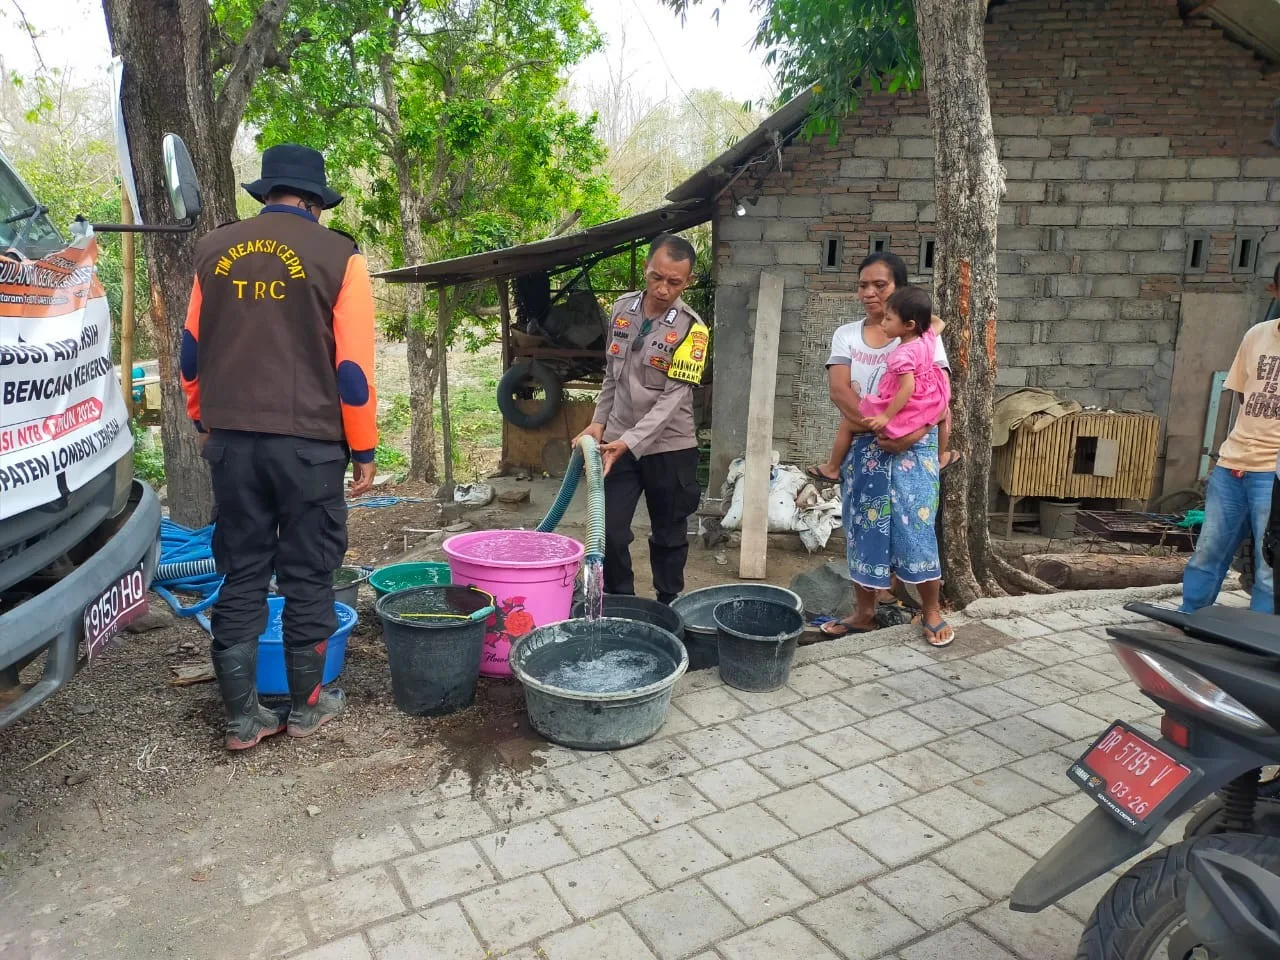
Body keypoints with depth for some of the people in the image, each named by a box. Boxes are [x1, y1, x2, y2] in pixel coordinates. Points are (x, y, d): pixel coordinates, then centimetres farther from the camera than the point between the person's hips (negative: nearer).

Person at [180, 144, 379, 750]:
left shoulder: (214, 250, 8)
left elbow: (193, 351, 13)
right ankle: (306, 705, 20)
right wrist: (363, 452, 1)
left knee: (241, 577, 10)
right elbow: (353, 367, -7)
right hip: (308, 443, -3)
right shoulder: (338, 256, -5)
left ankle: (242, 717, 16)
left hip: (231, 440, 4)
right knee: (308, 578, 8)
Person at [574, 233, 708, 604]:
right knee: (610, 533, 2)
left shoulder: (691, 328, -14)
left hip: (669, 447, -3)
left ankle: (667, 608, 28)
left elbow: (673, 397, -19)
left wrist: (630, 442, -27)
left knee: (668, 536, 11)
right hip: (618, 442, 4)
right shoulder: (621, 309, 2)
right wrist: (599, 422, 4)